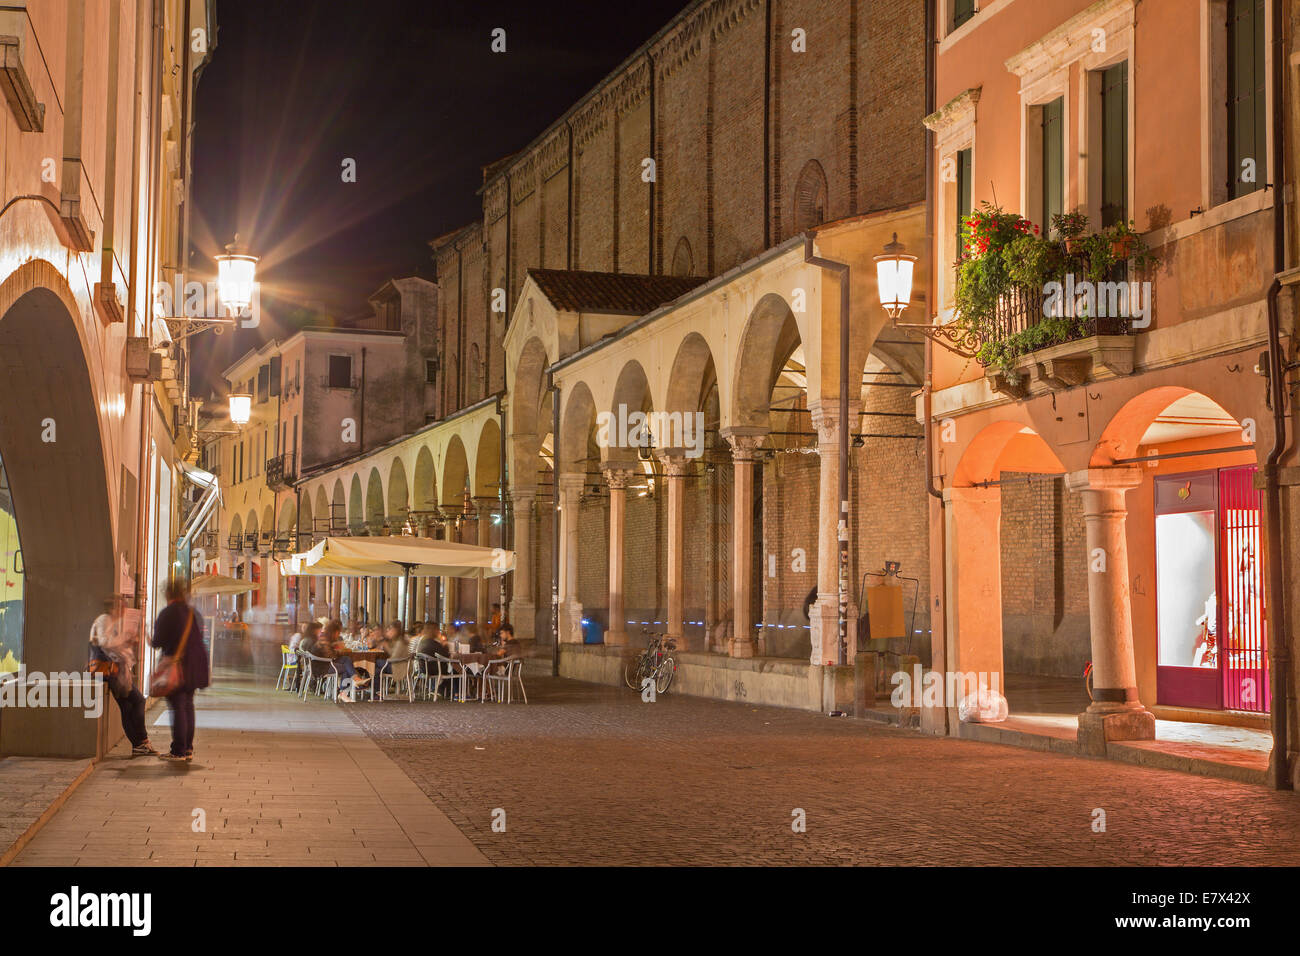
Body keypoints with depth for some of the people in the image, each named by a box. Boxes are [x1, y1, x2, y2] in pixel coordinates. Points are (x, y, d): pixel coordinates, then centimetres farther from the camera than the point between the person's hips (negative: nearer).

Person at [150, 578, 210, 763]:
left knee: (178, 707, -3)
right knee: (188, 705, 14)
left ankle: (179, 751, -2)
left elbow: (158, 641, -13)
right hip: (195, 666, 7)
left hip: (177, 665, -7)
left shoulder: (167, 614, -11)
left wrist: (152, 641, 10)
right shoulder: (195, 614, 10)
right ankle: (188, 749, 17)